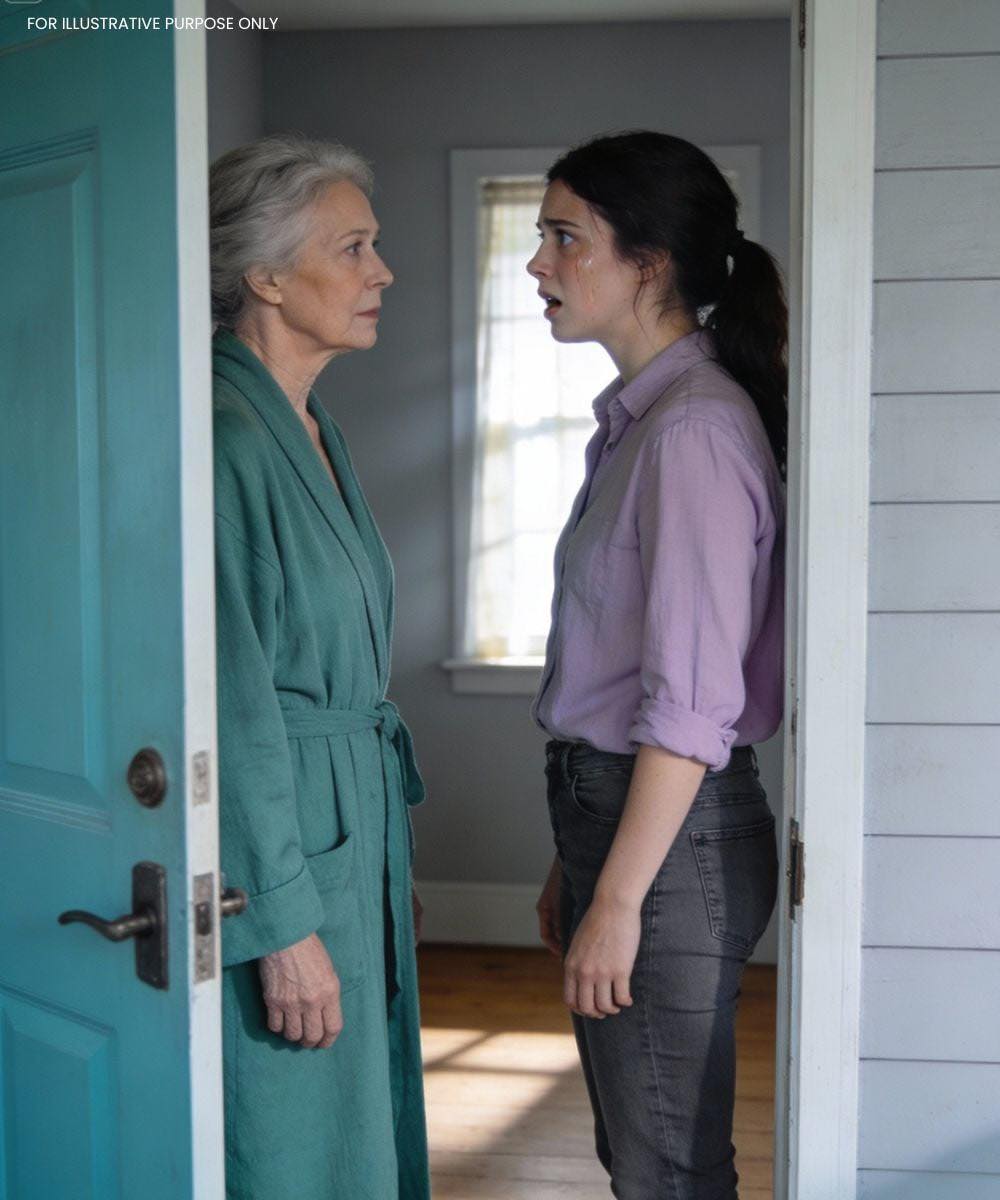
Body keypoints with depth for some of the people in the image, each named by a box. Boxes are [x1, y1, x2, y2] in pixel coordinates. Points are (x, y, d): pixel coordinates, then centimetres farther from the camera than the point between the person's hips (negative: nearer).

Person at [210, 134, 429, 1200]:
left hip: (353, 836, 9)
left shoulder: (311, 430, 12)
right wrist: (284, 926, -19)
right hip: (273, 849, -9)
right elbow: (230, 703, -21)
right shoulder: (224, 435, -18)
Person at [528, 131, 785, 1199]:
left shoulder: (694, 431, -18)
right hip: (612, 809, 10)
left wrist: (617, 900, -18)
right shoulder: (638, 418, 12)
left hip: (672, 832, -10)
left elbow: (690, 705, -21)